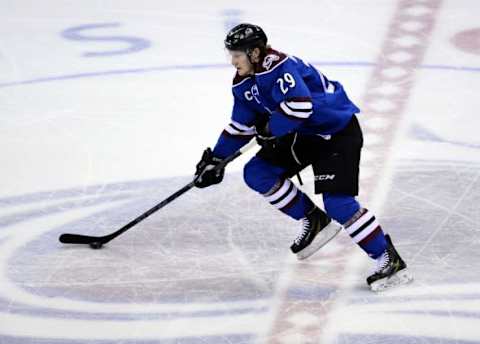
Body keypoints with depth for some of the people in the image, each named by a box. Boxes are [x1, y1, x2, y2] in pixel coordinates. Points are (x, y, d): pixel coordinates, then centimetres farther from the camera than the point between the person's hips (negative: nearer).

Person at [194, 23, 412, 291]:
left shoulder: (279, 67, -27)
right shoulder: (243, 84, 3)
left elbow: (300, 105, -40)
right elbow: (241, 126, 12)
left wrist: (269, 127, -25)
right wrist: (216, 159, 6)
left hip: (338, 130, -10)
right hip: (303, 134, 10)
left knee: (337, 201, -20)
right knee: (257, 173, 2)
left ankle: (390, 260, -13)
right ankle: (314, 222, 13)